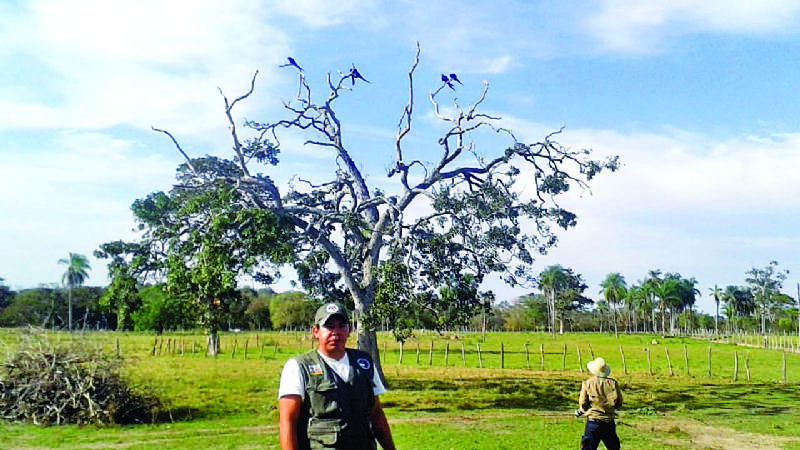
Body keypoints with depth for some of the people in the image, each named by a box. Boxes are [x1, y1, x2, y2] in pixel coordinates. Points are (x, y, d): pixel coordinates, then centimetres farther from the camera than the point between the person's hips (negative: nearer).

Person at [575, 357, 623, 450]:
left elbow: (583, 403, -3)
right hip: (609, 421, 2)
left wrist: (581, 411, 17)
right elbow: (619, 403, 3)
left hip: (593, 420, -2)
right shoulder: (613, 383, 0)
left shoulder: (587, 383, -3)